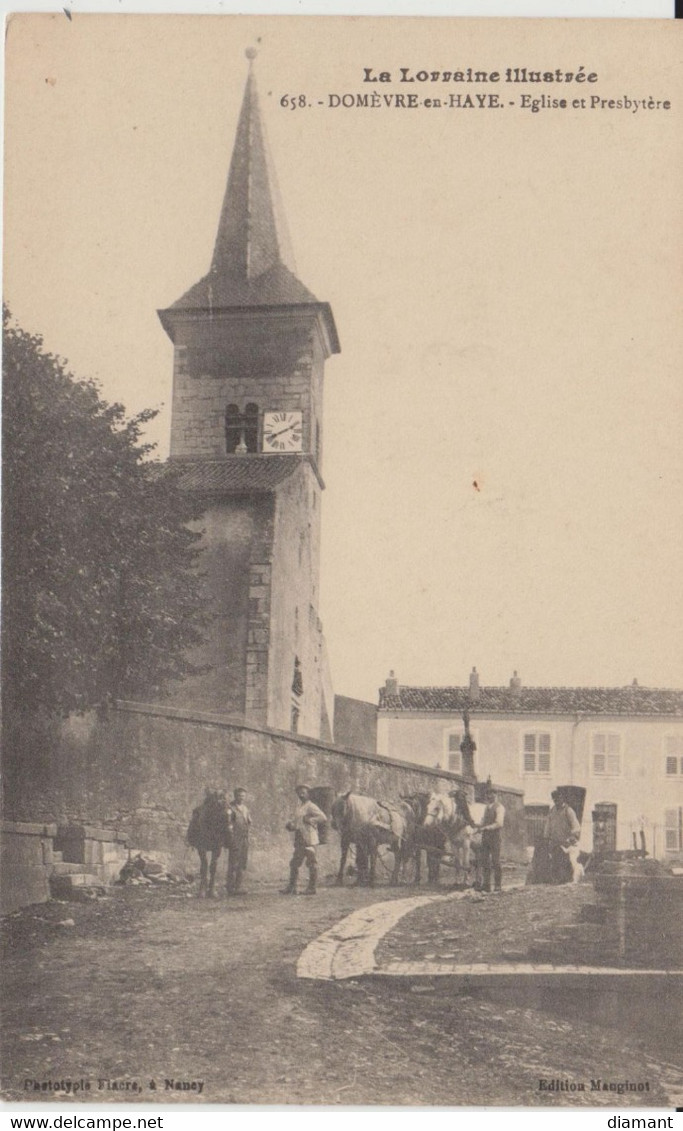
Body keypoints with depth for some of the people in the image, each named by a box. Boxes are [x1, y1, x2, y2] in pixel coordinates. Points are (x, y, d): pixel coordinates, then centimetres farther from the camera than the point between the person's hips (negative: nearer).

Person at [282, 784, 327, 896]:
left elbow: (323, 818, -18)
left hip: (309, 840, -9)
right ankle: (291, 888, 15)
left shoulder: (311, 807, -7)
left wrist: (310, 820, -19)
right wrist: (290, 825, 5)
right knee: (294, 864, 9)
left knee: (311, 864, -2)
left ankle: (311, 888, 4)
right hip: (299, 840, 9)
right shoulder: (299, 807, 18)